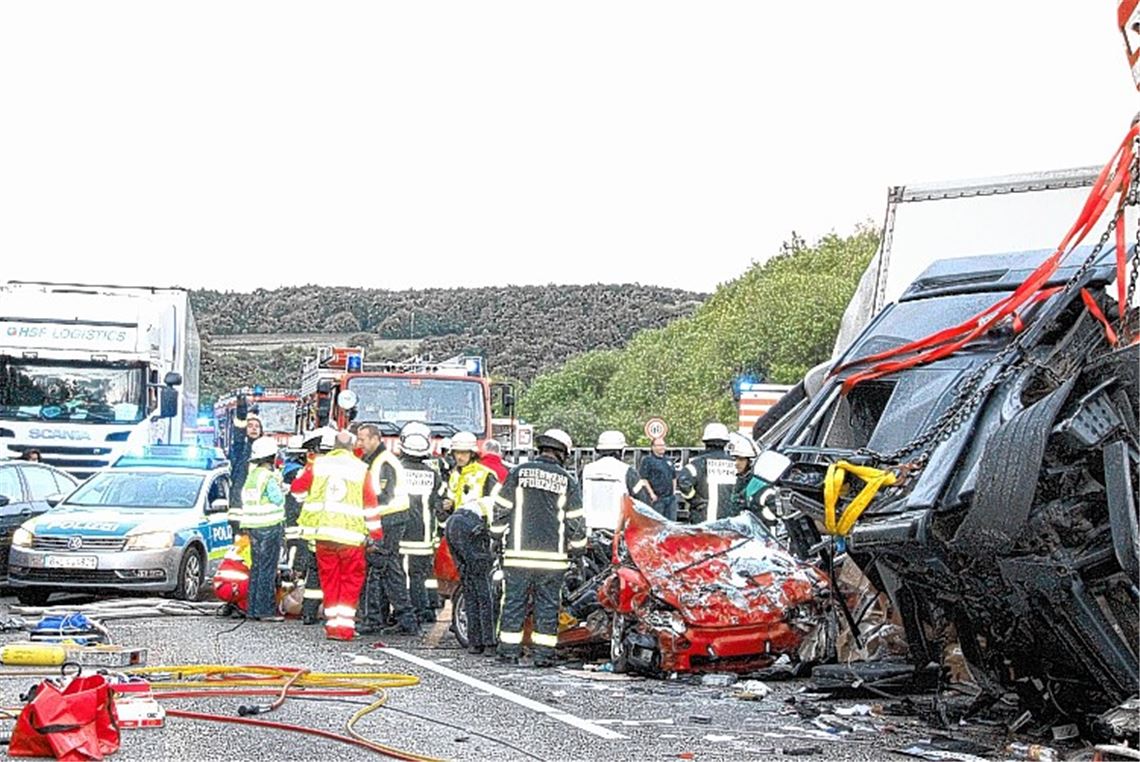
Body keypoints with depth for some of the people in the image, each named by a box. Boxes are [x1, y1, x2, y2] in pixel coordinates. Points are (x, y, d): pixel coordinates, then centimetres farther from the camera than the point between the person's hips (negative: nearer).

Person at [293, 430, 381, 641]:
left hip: (321, 530, 2)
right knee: (351, 579, 6)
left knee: (329, 578, 12)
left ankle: (332, 624, 10)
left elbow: (297, 486, 14)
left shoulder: (319, 464, 6)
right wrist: (376, 532, 8)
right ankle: (345, 624, -3)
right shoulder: (361, 468, 1)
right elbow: (370, 502, 1)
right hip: (350, 532, -2)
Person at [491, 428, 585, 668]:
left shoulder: (519, 473, 3)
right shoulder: (567, 481, 3)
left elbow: (501, 509, 5)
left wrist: (496, 537, 17)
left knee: (514, 602, 7)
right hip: (552, 556, 0)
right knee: (547, 605, 6)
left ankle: (509, 650, 9)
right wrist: (578, 549, 18)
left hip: (519, 553, 1)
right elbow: (576, 522, 5)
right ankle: (543, 653, 5)